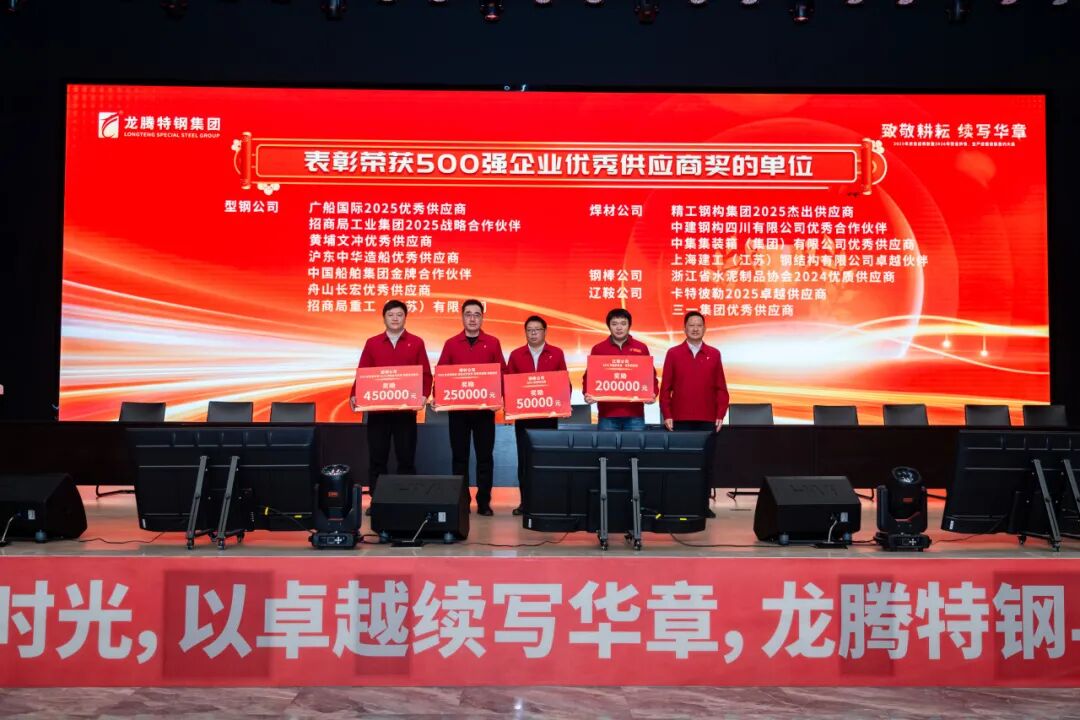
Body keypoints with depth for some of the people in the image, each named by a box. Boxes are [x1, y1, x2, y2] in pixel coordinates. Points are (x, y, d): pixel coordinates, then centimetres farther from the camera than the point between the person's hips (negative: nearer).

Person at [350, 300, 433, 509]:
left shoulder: (416, 343, 5)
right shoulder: (372, 343, 9)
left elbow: (426, 375, 1)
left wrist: (423, 396, -14)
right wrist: (355, 395, -9)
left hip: (406, 410, -1)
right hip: (377, 410, 1)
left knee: (406, 458, 4)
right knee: (377, 458, 5)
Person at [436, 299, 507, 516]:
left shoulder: (493, 343, 4)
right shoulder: (451, 343, 5)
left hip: (485, 408, 0)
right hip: (457, 407, 1)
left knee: (485, 455, 3)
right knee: (459, 455, 6)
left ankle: (484, 502, 10)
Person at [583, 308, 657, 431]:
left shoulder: (641, 348, 8)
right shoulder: (598, 349, 6)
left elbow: (651, 376, 10)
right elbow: (589, 376, 7)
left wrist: (653, 394, -7)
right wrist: (587, 394, -11)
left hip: (634, 413, 1)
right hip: (607, 413, 0)